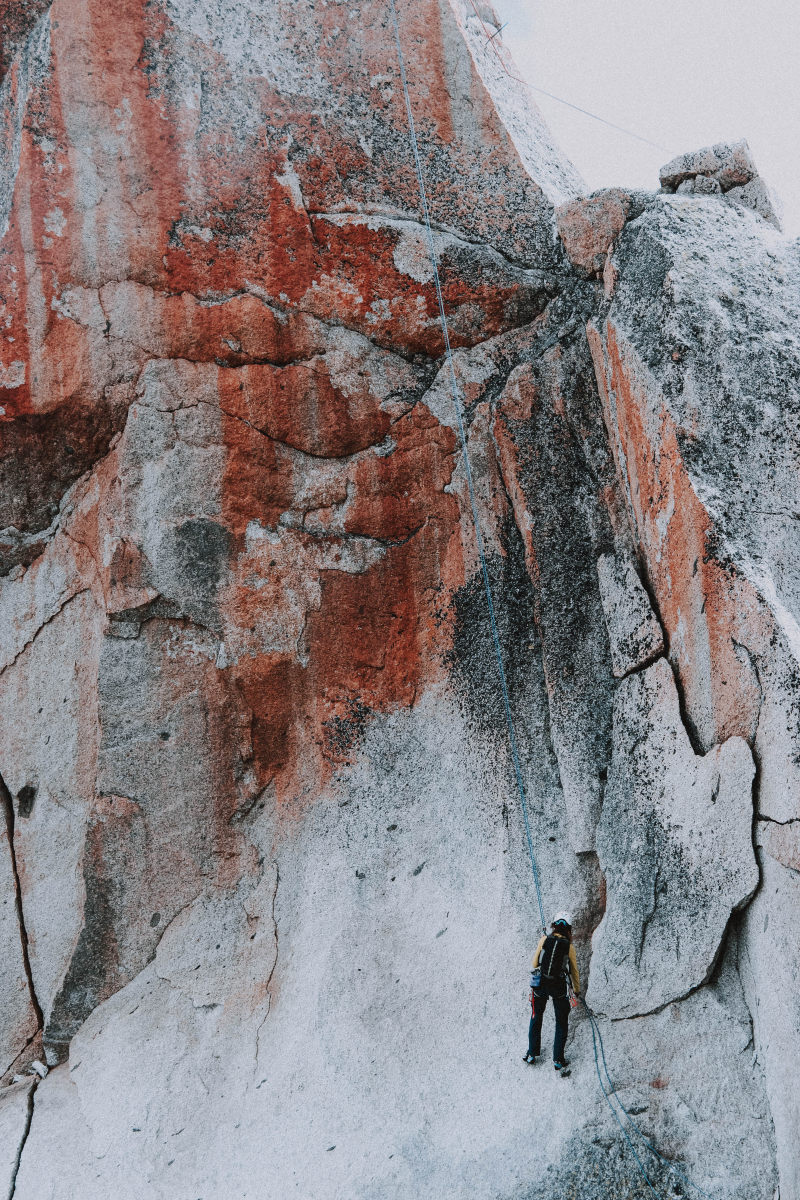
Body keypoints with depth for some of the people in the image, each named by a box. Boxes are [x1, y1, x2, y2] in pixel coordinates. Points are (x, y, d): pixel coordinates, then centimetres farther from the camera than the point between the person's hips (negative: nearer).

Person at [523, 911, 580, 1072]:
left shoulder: (544, 940, -5)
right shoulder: (569, 947, -6)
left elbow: (535, 963, 1)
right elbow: (574, 971, 5)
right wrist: (577, 990, 21)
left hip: (540, 984, 1)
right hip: (560, 987, -1)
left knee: (536, 1017, 22)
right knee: (561, 1023, 16)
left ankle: (532, 1054, 28)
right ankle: (558, 1060, 16)